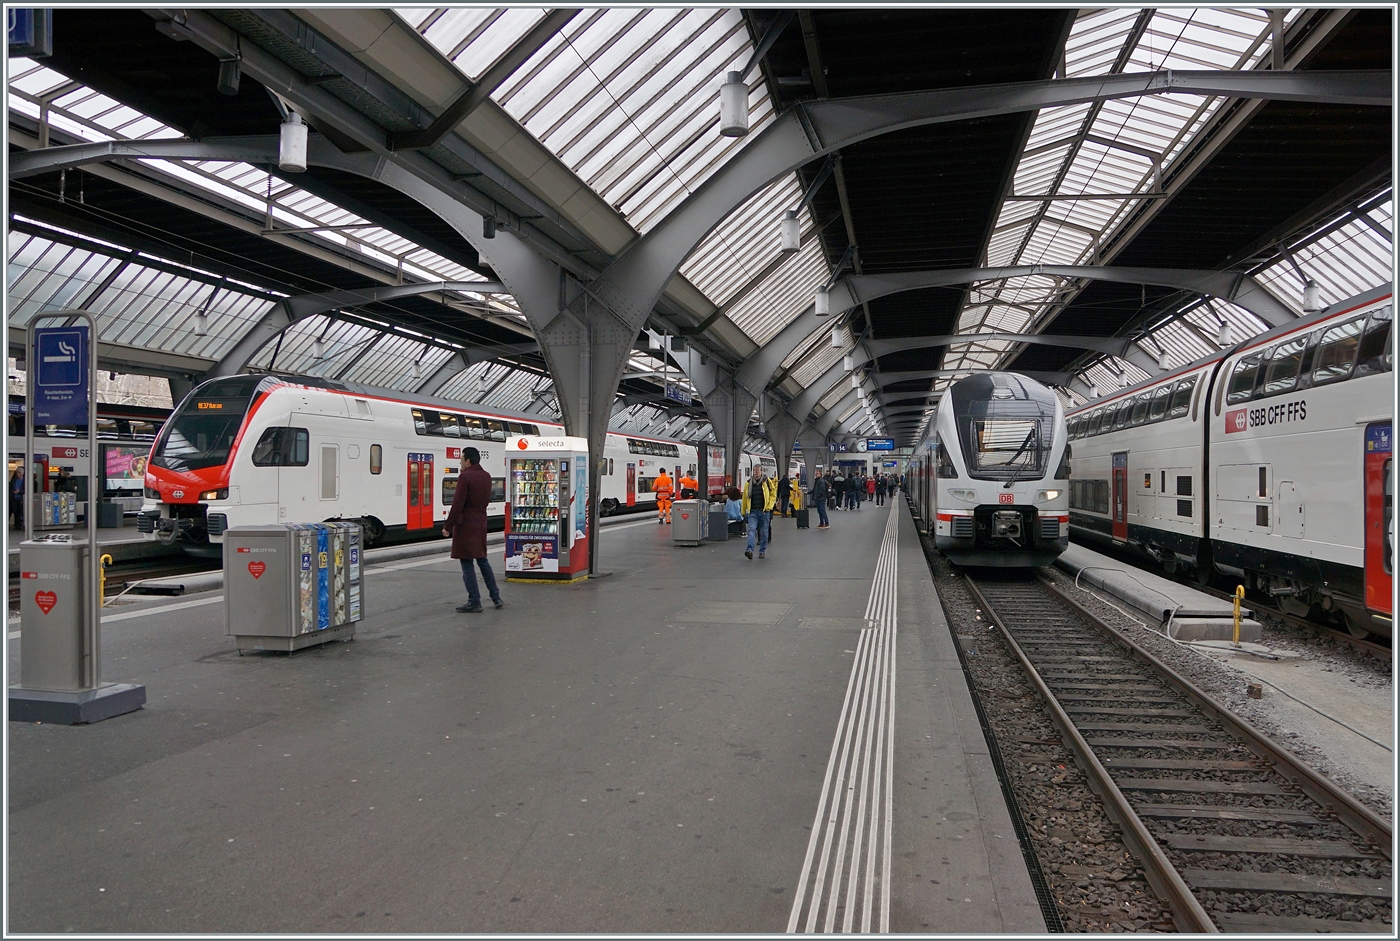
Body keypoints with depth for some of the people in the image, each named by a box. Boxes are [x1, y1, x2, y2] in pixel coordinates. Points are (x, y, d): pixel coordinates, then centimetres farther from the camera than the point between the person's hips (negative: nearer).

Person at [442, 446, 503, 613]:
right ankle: (496, 597, 19)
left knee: (467, 563, -1)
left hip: (465, 524, -7)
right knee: (482, 560, 17)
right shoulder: (486, 476, 9)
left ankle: (474, 602, 1)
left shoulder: (465, 477, -15)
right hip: (481, 523, 8)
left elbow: (457, 505, -17)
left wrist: (447, 526, -12)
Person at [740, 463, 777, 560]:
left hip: (764, 511, -1)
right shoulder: (749, 483, 6)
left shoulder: (767, 481, 0)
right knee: (751, 530, -14)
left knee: (764, 532, 7)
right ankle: (750, 550, -23)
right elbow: (745, 498, 13)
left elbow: (773, 494, 5)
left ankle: (762, 551, 17)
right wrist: (744, 512, 14)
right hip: (752, 511, 1)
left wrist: (769, 506, -7)